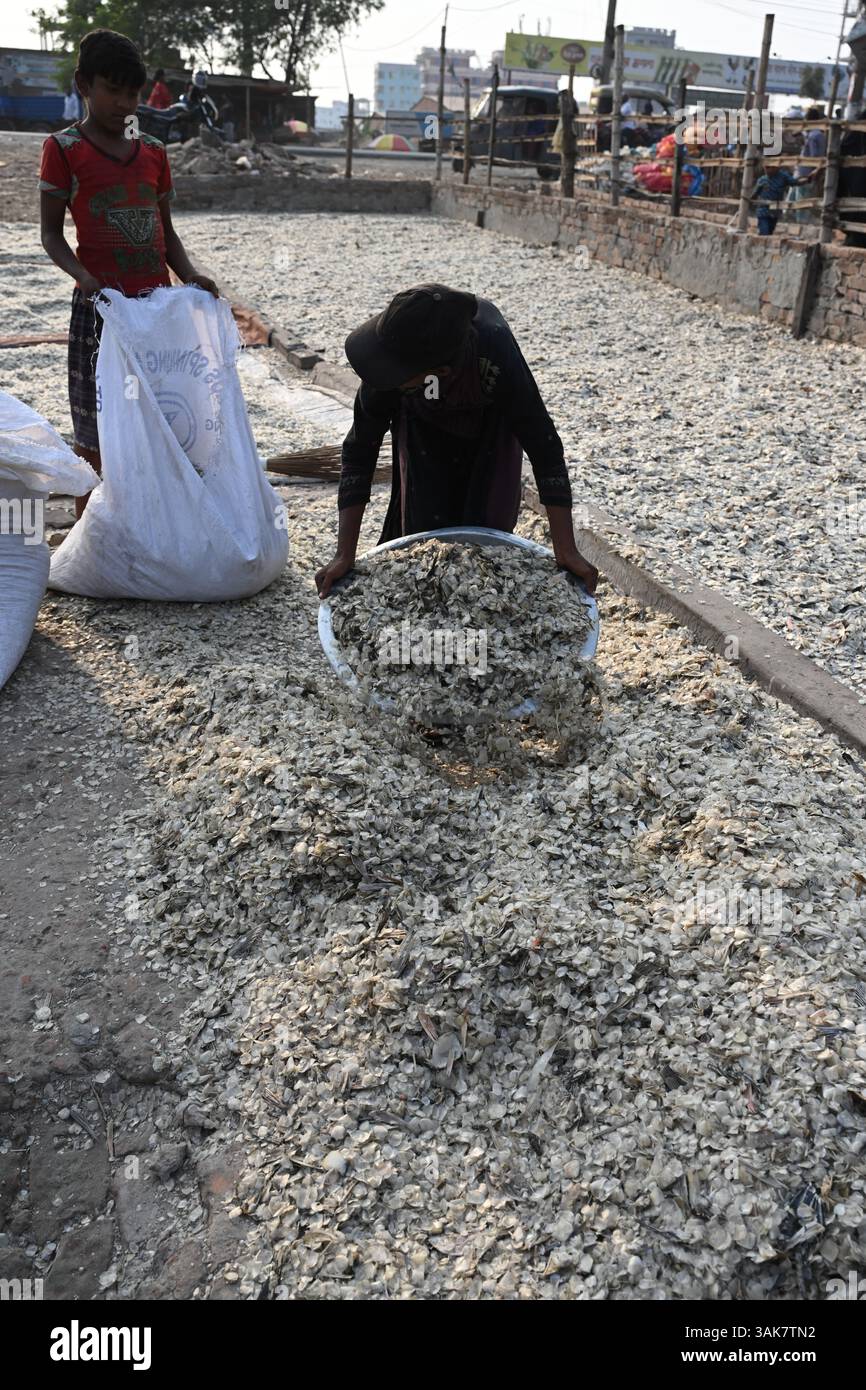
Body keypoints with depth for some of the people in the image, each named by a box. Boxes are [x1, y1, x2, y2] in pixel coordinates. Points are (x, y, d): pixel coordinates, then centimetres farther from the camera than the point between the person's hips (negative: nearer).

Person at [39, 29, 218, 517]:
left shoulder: (154, 151, 13)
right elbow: (51, 233, -2)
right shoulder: (64, 148, -1)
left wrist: (191, 274, -2)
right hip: (100, 307, -4)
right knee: (96, 432, 0)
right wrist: (82, 275, -22)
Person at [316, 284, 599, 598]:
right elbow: (359, 451, -29)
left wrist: (567, 552, -36)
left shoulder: (497, 357, -44)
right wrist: (345, 555, -31)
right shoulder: (390, 352, -38)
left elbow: (544, 446, -35)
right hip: (426, 433, 1)